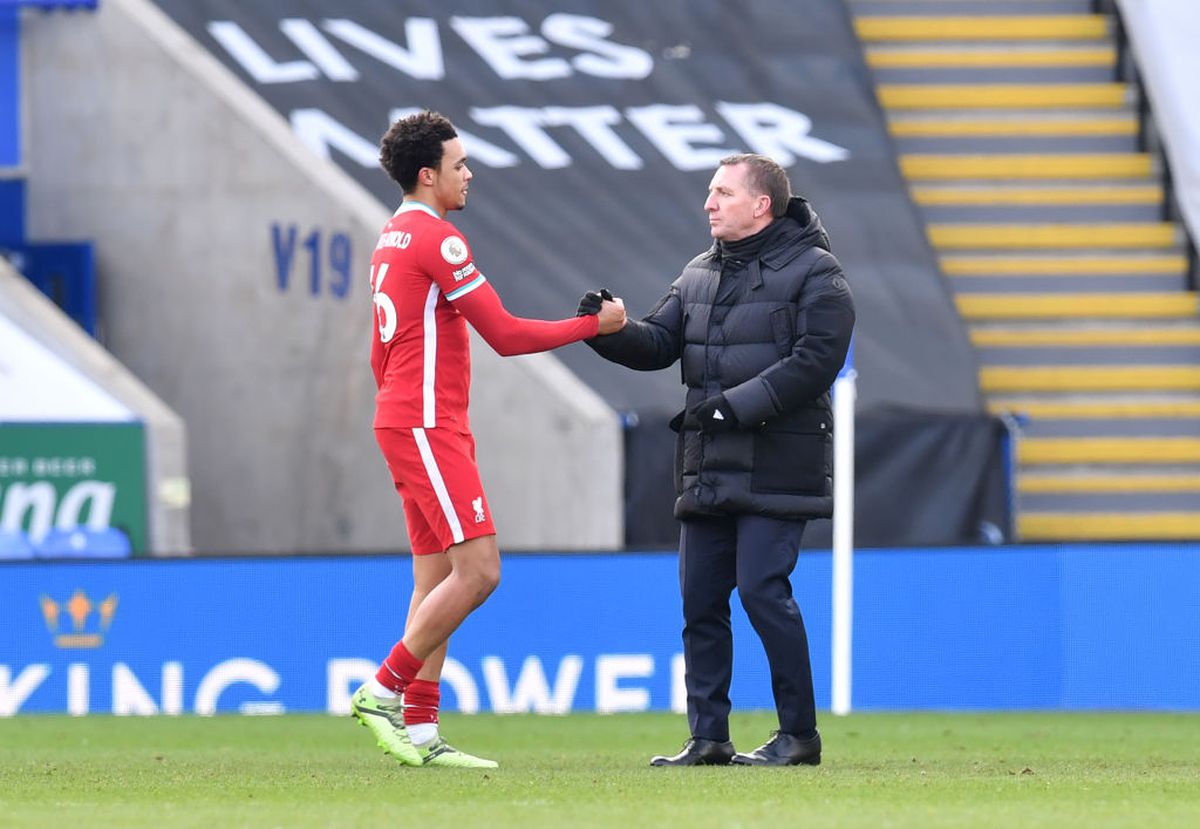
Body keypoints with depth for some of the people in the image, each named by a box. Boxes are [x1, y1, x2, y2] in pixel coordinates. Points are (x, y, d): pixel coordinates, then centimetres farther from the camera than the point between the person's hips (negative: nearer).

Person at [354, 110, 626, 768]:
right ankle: (382, 692, -10)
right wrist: (593, 325, -4)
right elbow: (505, 334, -13)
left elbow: (381, 357, 25)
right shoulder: (436, 239, -12)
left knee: (437, 578, 6)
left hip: (408, 423, 10)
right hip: (426, 425, -10)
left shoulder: (393, 240, 19)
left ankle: (419, 731, 2)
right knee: (477, 571, -13)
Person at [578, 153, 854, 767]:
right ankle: (707, 738, 9)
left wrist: (738, 404, -20)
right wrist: (608, 329, -10)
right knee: (700, 598, 5)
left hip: (775, 470, -7)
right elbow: (658, 343, 10)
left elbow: (813, 361, -14)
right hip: (707, 470, 7)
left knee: (761, 589, -12)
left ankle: (799, 734, -3)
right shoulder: (699, 275, 18)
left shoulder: (813, 273, -4)